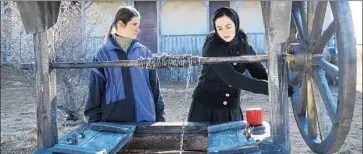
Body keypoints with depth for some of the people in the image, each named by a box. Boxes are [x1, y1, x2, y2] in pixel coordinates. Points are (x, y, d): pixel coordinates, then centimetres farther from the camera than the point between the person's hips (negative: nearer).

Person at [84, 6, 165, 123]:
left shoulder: (144, 52, 6)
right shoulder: (104, 53, 0)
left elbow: (154, 87, 8)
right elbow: (95, 89, 1)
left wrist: (160, 117, 6)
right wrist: (94, 121, -1)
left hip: (145, 119, 2)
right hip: (113, 120, -2)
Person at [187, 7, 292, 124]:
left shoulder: (244, 46, -2)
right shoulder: (212, 48, -19)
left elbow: (261, 74, -7)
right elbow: (231, 78, -30)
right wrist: (270, 88, -35)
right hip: (205, 109, -4)